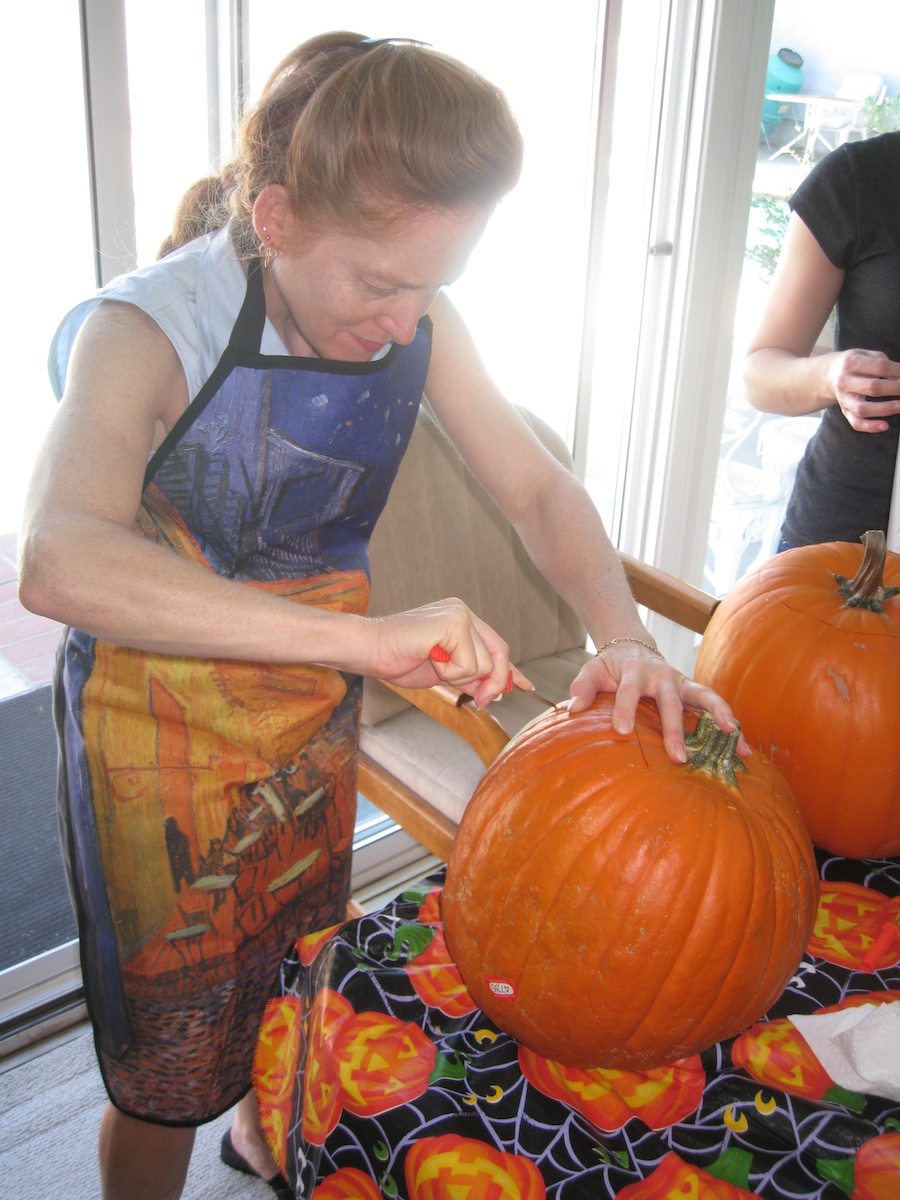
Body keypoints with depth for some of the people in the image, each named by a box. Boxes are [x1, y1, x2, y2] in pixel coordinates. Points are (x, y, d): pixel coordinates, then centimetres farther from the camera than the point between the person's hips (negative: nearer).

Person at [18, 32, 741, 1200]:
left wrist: (625, 638, -25)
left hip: (311, 712, 6)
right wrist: (366, 635, -53)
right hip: (158, 740, -5)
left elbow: (540, 489, -6)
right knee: (166, 1067, 11)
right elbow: (59, 565, -46)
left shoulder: (420, 327, -12)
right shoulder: (146, 332, -28)